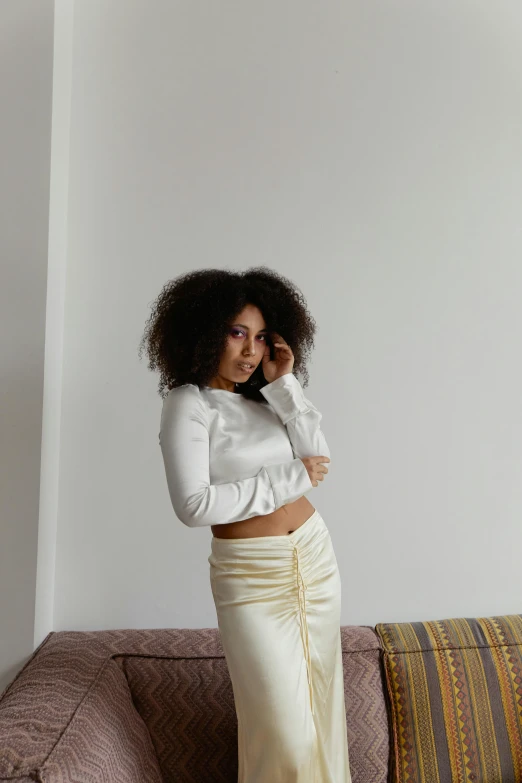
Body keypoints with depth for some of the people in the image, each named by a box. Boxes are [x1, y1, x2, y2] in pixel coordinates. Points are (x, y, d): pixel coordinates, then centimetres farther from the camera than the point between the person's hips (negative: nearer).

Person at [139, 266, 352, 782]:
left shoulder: (264, 399, 9)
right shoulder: (187, 402, -10)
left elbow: (317, 458, -2)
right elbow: (193, 505, -21)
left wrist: (284, 384, -6)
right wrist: (289, 478, -15)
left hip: (314, 556, 6)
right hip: (252, 576, -6)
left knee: (321, 706, 15)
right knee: (284, 731, -1)